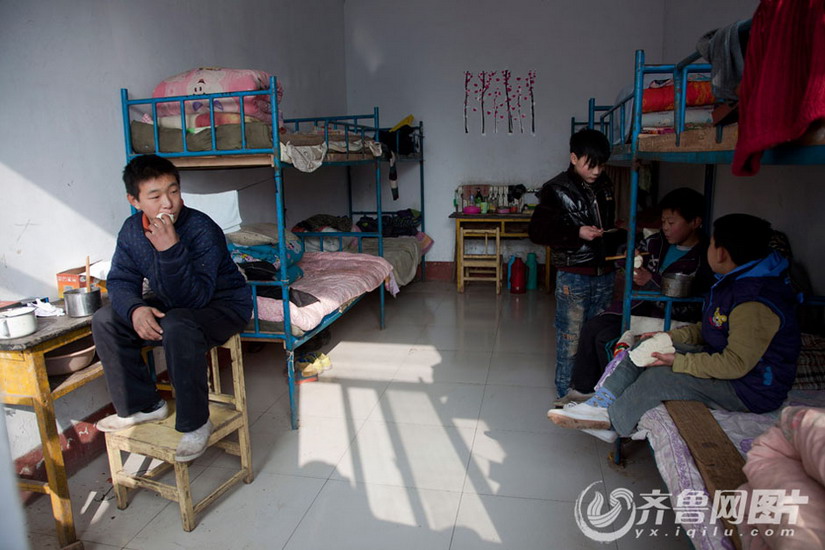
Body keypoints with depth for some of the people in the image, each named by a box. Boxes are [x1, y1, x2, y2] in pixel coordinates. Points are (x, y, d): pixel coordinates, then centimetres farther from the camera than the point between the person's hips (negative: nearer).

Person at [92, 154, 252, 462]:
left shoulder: (202, 230, -27)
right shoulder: (132, 230, -6)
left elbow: (194, 298, -32)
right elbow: (120, 281, -3)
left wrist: (171, 249, -44)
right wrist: (135, 309, -24)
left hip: (223, 305, -7)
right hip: (171, 305, 7)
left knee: (177, 327, -37)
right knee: (105, 321, -4)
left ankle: (195, 423, -19)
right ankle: (142, 405, 9)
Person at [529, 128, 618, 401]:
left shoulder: (604, 185, 11)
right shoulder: (557, 190, -8)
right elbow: (537, 230, -11)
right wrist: (577, 233, -19)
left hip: (604, 273, 6)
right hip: (573, 275, -6)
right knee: (571, 337, 2)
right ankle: (566, 393, 16)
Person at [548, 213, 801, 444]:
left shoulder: (754, 305, -29)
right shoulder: (734, 281, 4)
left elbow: (736, 364, -30)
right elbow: (707, 328, 13)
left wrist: (678, 362, -24)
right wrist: (670, 337, -1)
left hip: (751, 390, -10)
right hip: (723, 358, 10)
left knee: (659, 376, -22)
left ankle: (609, 422, -2)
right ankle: (600, 405, -6)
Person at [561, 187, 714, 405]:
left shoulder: (705, 261, -18)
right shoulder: (657, 241, 1)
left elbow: (689, 310, -22)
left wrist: (651, 281, -26)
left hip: (667, 318, -7)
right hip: (640, 304, 8)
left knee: (607, 340, -21)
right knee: (591, 328, -6)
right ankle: (582, 389, 5)